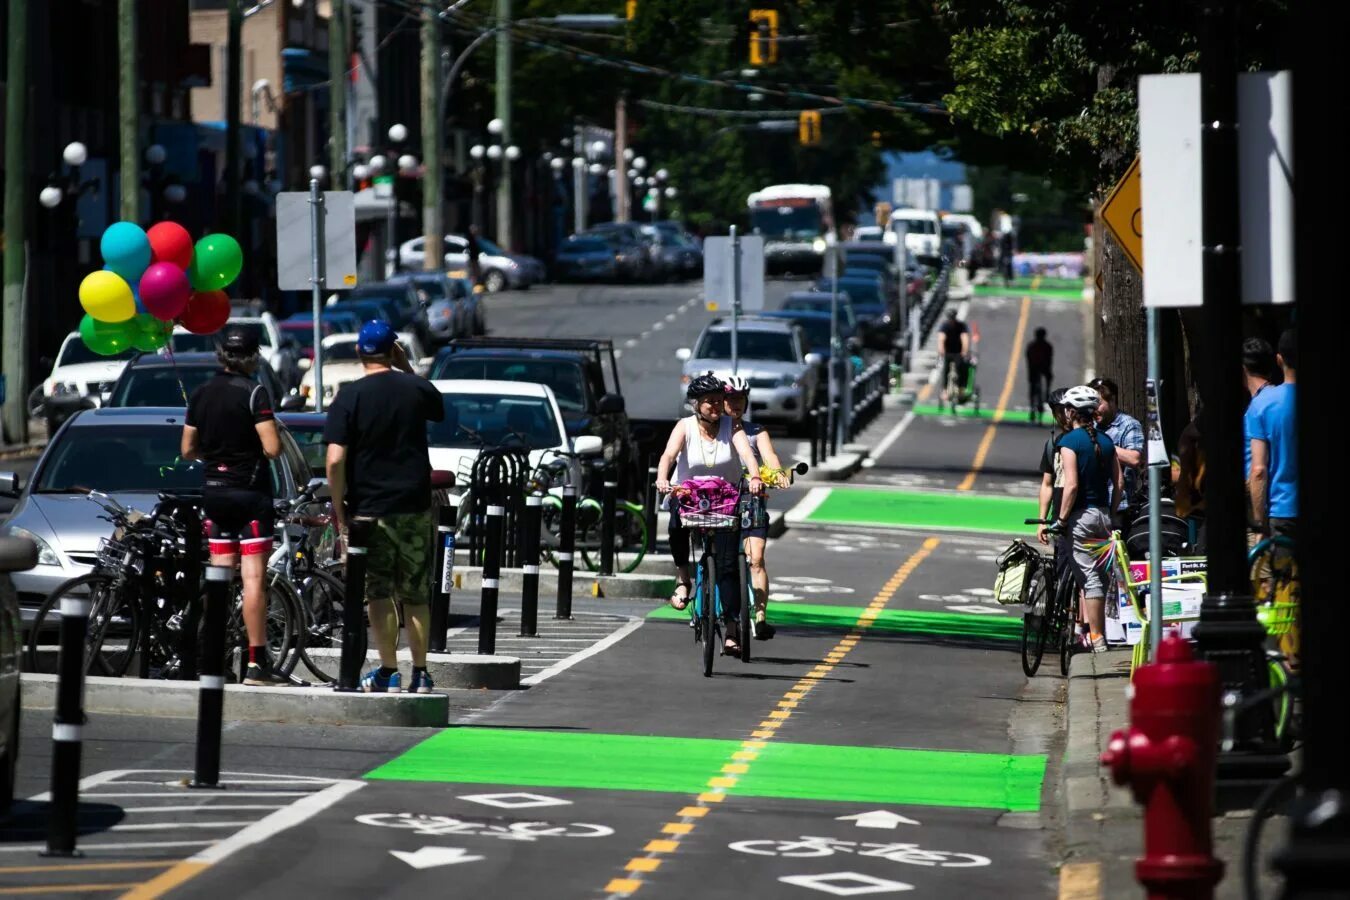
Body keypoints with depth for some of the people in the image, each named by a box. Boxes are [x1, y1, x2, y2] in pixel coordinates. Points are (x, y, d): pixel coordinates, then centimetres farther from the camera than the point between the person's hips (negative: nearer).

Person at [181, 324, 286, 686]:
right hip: (250, 492, -6)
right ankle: (256, 663, -9)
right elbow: (272, 448, -19)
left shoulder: (201, 394, 6)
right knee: (254, 578, -6)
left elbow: (187, 450, 9)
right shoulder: (254, 393, -13)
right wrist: (276, 437, 3)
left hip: (214, 492, 6)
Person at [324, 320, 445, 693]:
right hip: (415, 507, 3)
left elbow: (336, 461, -15)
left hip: (370, 509, -3)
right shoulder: (417, 389, 0)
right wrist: (406, 368, 19)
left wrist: (339, 509, -5)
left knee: (379, 593, 2)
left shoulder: (349, 397, -9)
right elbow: (438, 409, 26)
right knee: (417, 594, 10)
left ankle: (388, 673, -1)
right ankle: (420, 673, 11)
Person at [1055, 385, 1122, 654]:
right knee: (1092, 576, 15)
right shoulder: (1105, 441, 9)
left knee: (1089, 577, -5)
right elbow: (1118, 484, 8)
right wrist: (1111, 515, 17)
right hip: (1103, 515, 6)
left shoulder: (1069, 442, -10)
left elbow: (1071, 485, -18)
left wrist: (1061, 519, -11)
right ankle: (1088, 629, 18)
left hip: (1081, 515, -6)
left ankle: (1097, 639, -6)